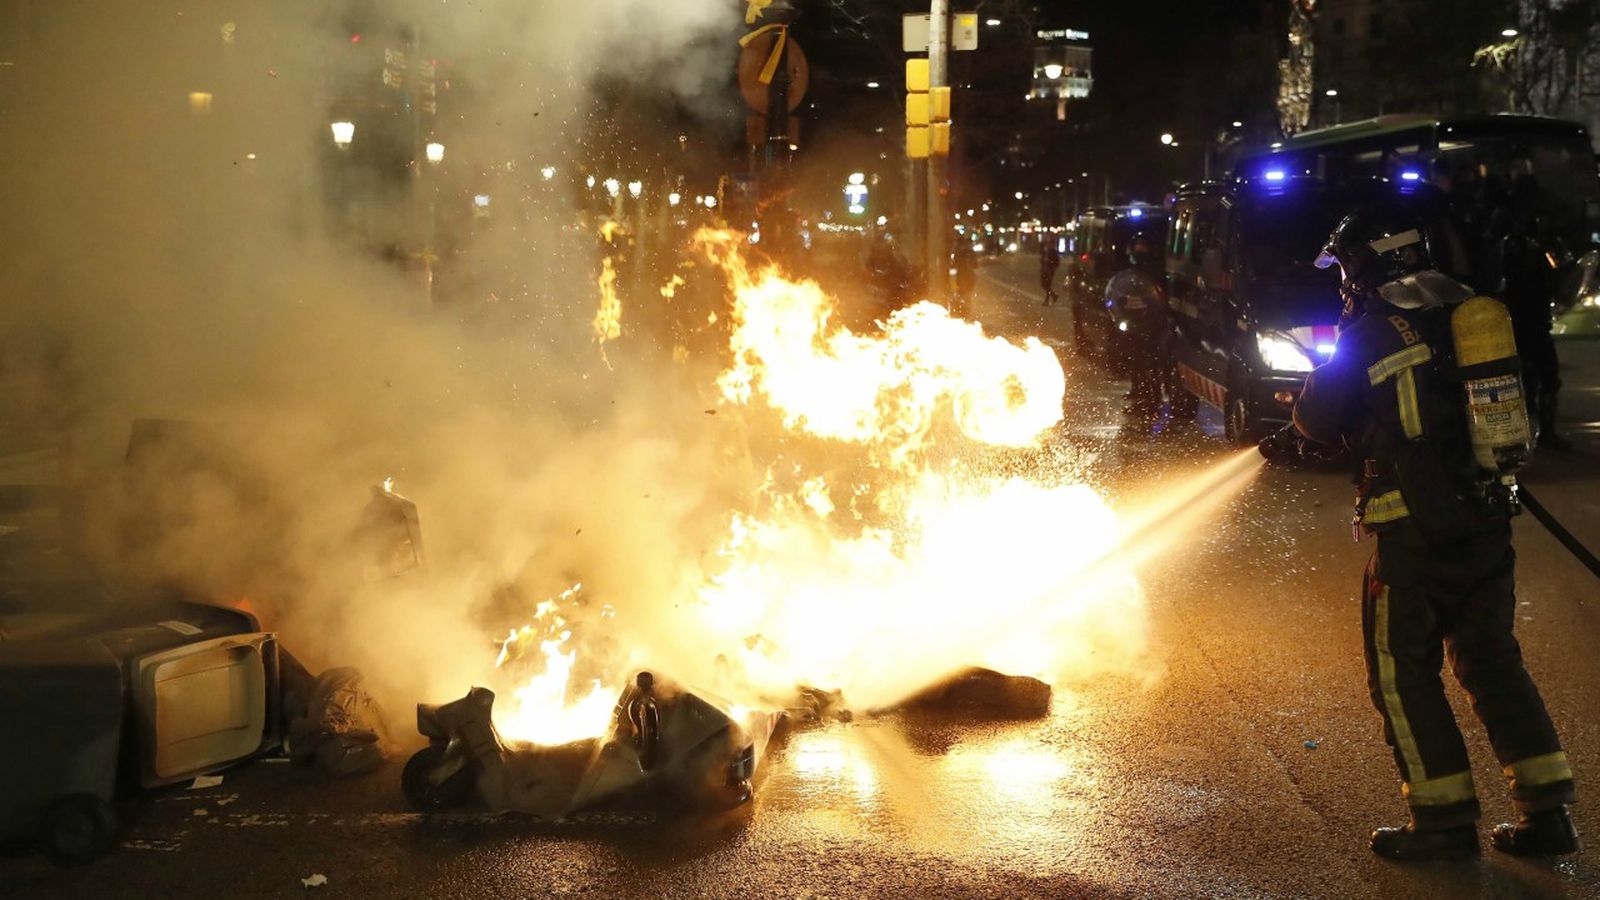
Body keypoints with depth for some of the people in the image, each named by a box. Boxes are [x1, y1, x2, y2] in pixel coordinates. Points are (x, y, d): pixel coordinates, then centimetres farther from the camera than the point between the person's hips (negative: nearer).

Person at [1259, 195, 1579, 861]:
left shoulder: (1371, 327, -7)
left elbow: (1320, 418, -2)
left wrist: (1297, 435, 26)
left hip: (1416, 525, -7)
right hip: (1487, 514, 7)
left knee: (1403, 669, 5)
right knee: (1490, 658, 15)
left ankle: (1446, 819, 8)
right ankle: (1548, 811, 16)